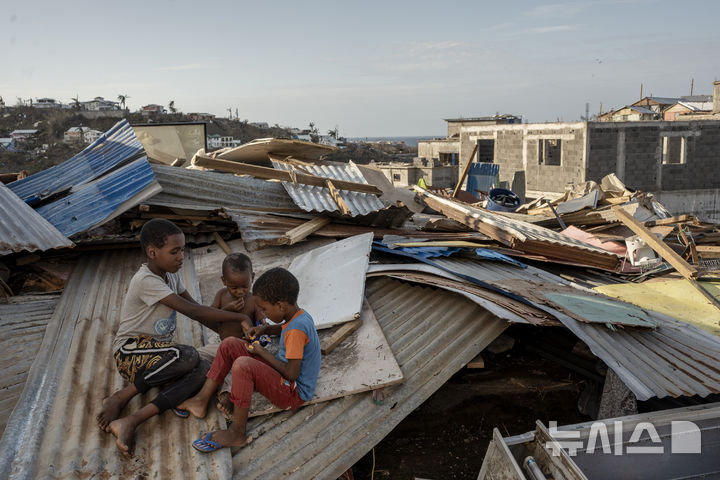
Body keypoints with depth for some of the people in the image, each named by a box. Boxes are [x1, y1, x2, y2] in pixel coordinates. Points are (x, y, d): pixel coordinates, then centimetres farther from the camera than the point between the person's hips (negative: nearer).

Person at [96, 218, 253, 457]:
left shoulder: (171, 274, 7)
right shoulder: (146, 281, -20)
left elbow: (196, 307, 12)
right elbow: (193, 311, -24)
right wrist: (239, 317, -20)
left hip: (156, 352, 8)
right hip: (131, 350, -8)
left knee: (204, 369, -22)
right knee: (189, 356, -34)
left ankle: (130, 421, -27)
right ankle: (120, 398, -16)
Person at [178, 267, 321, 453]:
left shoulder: (297, 330, -27)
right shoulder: (298, 314, 1)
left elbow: (292, 374, -27)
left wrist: (262, 352, -14)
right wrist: (265, 329, 6)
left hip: (293, 394, -10)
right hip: (282, 377, 10)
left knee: (243, 364, -34)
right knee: (229, 344, 4)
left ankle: (237, 433, -22)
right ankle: (201, 401, 4)